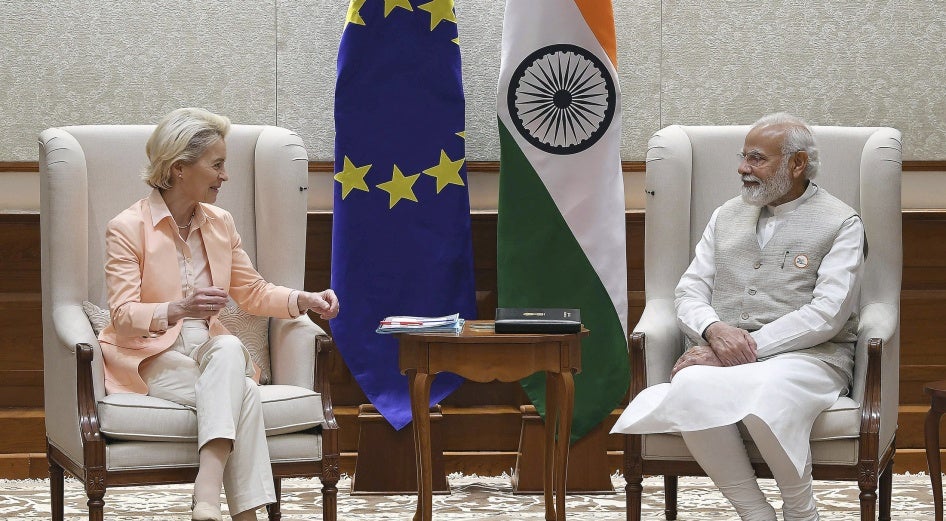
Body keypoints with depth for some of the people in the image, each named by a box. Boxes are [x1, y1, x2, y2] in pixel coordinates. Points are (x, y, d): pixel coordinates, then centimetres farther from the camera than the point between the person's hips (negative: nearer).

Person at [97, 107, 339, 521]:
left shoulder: (219, 224, 12)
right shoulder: (127, 229, -6)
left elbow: (252, 292, 21)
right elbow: (123, 316, -14)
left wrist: (305, 300, 3)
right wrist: (177, 310, -32)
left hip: (212, 354, 5)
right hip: (152, 360, -5)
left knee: (229, 348, -34)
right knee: (242, 392, -32)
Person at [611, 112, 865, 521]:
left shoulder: (840, 223, 5)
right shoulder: (726, 218, 22)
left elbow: (827, 313, -7)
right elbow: (689, 292, 15)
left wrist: (749, 346, -15)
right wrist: (715, 331, -10)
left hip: (808, 354, -4)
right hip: (725, 354, 4)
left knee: (767, 395, -40)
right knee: (691, 387, -33)